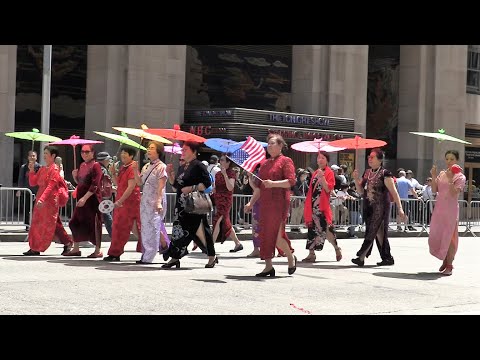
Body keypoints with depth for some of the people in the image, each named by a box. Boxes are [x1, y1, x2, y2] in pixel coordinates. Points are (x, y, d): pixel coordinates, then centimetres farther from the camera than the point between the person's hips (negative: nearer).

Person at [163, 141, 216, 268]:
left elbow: (207, 184, -16)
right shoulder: (182, 168, 17)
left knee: (199, 230, -3)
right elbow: (176, 185, 21)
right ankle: (174, 258, 7)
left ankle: (212, 257, 9)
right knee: (178, 229, 4)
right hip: (182, 204, 8)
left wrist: (192, 188, -21)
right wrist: (170, 174, 8)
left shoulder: (198, 166, -8)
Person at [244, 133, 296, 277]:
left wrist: (273, 183, -22)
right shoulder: (264, 163, 20)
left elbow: (291, 181, -11)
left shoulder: (286, 161, 0)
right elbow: (259, 186, 22)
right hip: (265, 203, 7)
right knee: (265, 234, 3)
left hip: (279, 202, -7)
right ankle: (268, 267, 7)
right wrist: (251, 203, 16)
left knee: (277, 235, -11)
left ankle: (291, 258, 13)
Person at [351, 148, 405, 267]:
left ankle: (361, 257, -12)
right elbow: (360, 191, 15)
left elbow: (394, 192, -10)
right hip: (368, 207, 7)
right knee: (379, 233, 8)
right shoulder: (367, 173, 12)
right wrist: (356, 179, -1)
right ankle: (387, 258, 15)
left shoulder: (384, 174, -8)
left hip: (380, 207, -7)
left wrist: (400, 209, -15)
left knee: (372, 231, -9)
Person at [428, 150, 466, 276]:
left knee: (449, 237, -3)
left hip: (451, 210, -5)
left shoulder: (460, 177, -4)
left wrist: (450, 179, -24)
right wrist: (433, 177, -5)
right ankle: (445, 261, 28)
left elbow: (454, 193, -16)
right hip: (439, 209, 5)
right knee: (435, 237, 7)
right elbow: (434, 190, 5)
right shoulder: (441, 174, 12)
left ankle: (449, 265, 6)